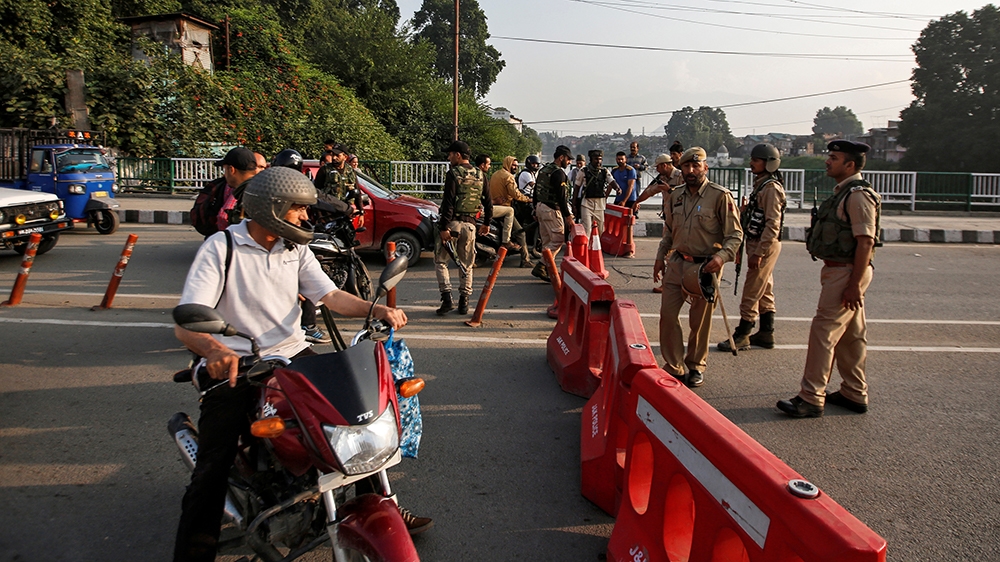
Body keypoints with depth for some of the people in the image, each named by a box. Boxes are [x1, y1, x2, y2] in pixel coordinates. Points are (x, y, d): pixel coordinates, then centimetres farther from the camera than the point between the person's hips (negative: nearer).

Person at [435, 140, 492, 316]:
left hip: (453, 222, -5)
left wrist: (444, 227, -16)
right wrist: (487, 222, 25)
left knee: (440, 261, 6)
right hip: (470, 224, 5)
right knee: (466, 265, 11)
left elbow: (448, 202, -15)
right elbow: (488, 201, 15)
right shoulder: (480, 175, 10)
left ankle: (447, 297, -6)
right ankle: (464, 303, 14)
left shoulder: (453, 174, -9)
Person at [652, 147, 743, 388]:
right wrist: (660, 257, 15)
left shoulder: (720, 196, -9)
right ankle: (674, 366, 14)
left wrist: (722, 256, -24)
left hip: (705, 266, -5)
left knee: (700, 321, 7)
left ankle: (696, 366, 26)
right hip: (677, 262, 5)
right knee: (667, 314, 1)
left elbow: (735, 234, -9)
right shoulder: (675, 196, 9)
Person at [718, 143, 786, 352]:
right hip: (758, 244, 10)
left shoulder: (771, 188, -17)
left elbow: (772, 225, -23)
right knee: (764, 291, 15)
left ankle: (742, 336, 0)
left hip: (764, 245, -10)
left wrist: (758, 253, -25)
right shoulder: (761, 185, 14)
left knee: (752, 292, -6)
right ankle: (766, 333, 23)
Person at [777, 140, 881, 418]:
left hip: (846, 273, -11)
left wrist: (855, 285, -24)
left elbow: (866, 241, -22)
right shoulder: (844, 192, 16)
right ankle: (855, 394, 26)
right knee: (851, 334, 15)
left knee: (823, 332, -9)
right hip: (839, 270, 11)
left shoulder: (858, 195, -16)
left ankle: (811, 398, -4)